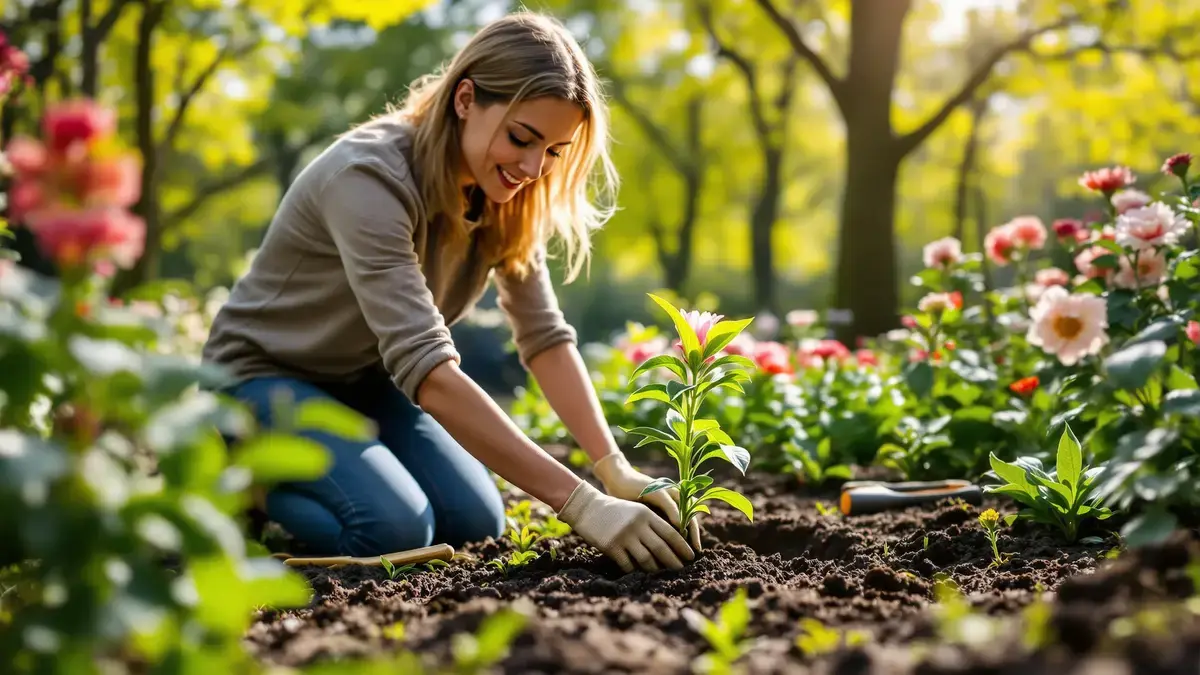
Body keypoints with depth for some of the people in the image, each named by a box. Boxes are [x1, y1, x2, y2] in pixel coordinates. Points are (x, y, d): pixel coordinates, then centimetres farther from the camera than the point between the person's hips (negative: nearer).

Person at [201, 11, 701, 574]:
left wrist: (616, 470, -24)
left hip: (366, 380, 7)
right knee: (394, 529, -27)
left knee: (476, 523, -9)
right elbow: (427, 367, -42)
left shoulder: (502, 195, -10)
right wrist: (579, 503, -46)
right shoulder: (373, 179, -34)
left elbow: (545, 335, -10)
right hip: (266, 376, -7)